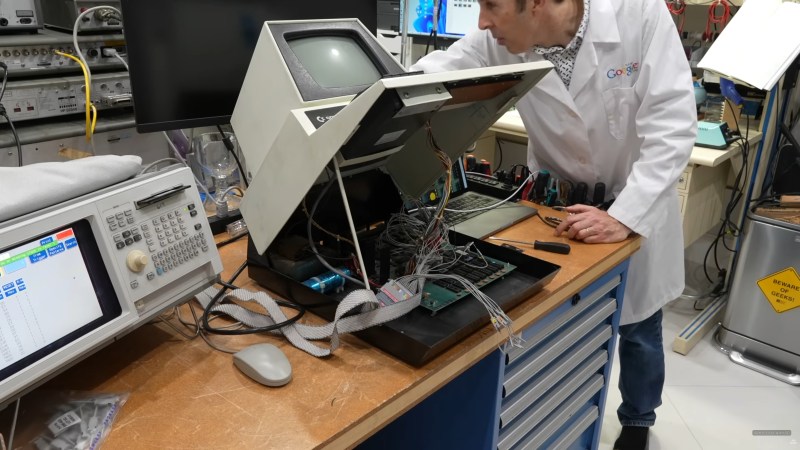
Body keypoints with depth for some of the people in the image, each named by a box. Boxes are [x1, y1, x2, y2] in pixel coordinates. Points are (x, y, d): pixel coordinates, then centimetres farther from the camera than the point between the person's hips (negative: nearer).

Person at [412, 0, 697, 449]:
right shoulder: (499, 39, -21)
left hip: (639, 203, -1)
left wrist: (624, 216, -34)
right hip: (557, 203, 2)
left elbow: (673, 123, -27)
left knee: (638, 328, 15)